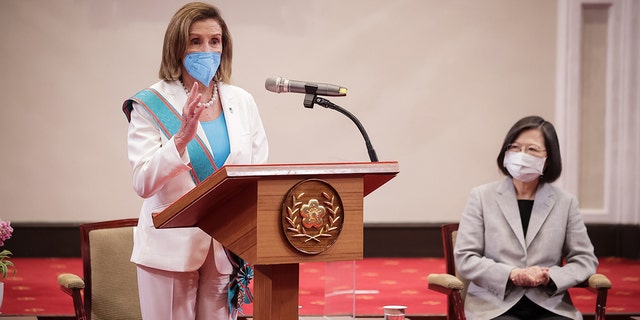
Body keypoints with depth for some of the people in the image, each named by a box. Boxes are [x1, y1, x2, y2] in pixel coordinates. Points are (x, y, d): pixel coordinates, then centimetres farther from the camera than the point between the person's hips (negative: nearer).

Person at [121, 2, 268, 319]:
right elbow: (143, 183, -13)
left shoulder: (242, 102, 7)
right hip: (172, 248, -3)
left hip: (227, 248, 3)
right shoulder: (152, 105, -4)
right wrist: (182, 136, -26)